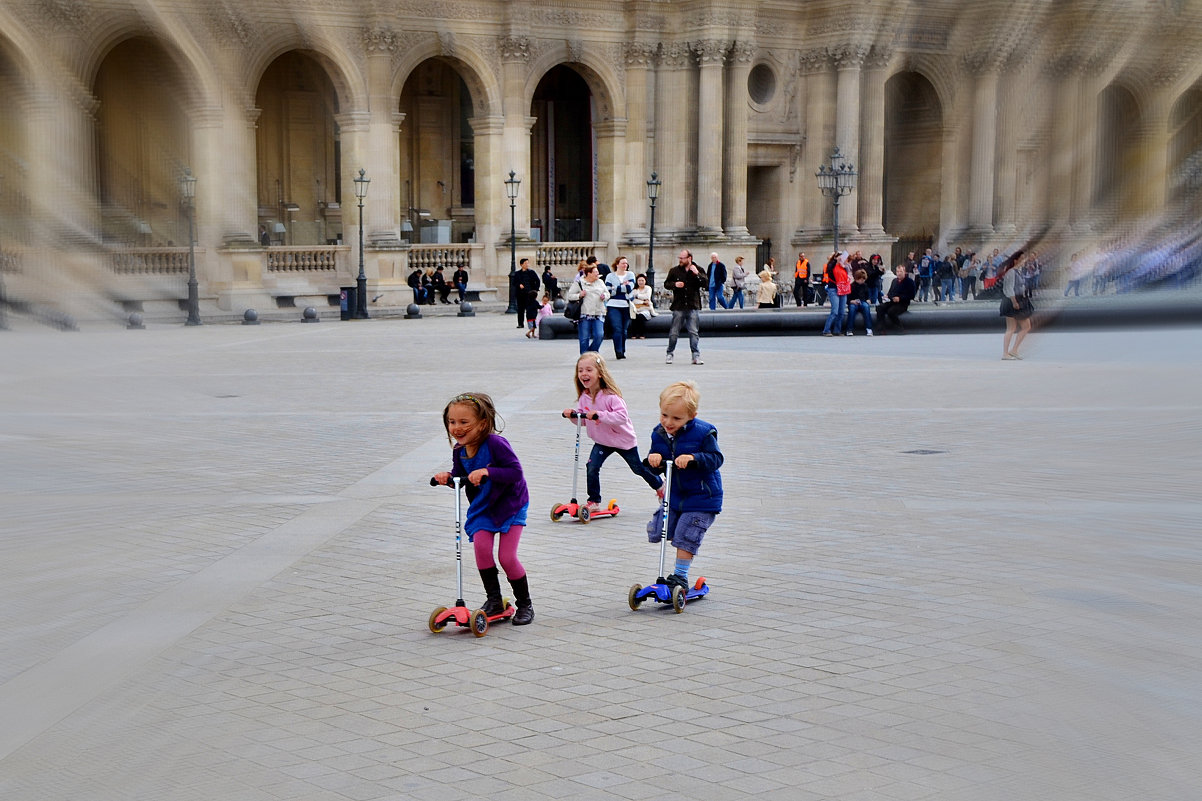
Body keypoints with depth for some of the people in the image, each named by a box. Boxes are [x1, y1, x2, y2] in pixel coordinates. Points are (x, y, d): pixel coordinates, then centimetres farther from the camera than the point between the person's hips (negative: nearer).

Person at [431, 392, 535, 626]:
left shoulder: (495, 443, -28)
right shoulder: (459, 450, -8)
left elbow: (516, 471, -31)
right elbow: (459, 476, 6)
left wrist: (487, 472, -42)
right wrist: (448, 477, -16)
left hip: (510, 505, -5)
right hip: (481, 508, 5)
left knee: (507, 557, -9)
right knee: (481, 546, -16)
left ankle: (524, 604, 14)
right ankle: (494, 600, 3)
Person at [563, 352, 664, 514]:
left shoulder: (610, 395, -29)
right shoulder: (584, 397, -8)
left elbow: (622, 416, -39)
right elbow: (583, 420, 0)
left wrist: (599, 414, -46)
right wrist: (572, 415, -21)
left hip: (624, 440, -5)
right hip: (602, 441, 5)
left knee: (638, 469, 15)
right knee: (591, 467, -15)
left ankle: (660, 485, 42)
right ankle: (594, 502, -1)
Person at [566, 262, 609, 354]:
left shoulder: (600, 282, 14)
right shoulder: (578, 283, 2)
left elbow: (607, 294, 21)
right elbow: (569, 296, 3)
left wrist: (604, 296, -2)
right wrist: (579, 295, -14)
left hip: (598, 315, 3)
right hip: (584, 315, -3)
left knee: (599, 335, -10)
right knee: (584, 338, 0)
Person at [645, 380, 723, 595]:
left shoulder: (703, 432, -18)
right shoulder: (659, 434, -2)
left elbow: (715, 459, -18)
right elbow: (655, 466, 3)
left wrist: (693, 458, -34)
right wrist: (653, 459, -21)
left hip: (701, 497, -6)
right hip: (674, 495, 6)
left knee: (685, 538, -7)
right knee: (656, 531, 6)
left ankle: (680, 577, 9)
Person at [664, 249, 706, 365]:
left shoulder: (698, 270, 3)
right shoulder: (674, 271, 6)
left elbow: (706, 283, -6)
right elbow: (666, 284, 11)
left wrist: (697, 274, -17)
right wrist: (674, 284, -8)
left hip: (693, 307, -1)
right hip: (678, 307, 1)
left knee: (693, 332, -2)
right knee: (673, 332, 4)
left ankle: (696, 356, 1)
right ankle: (669, 354, 17)